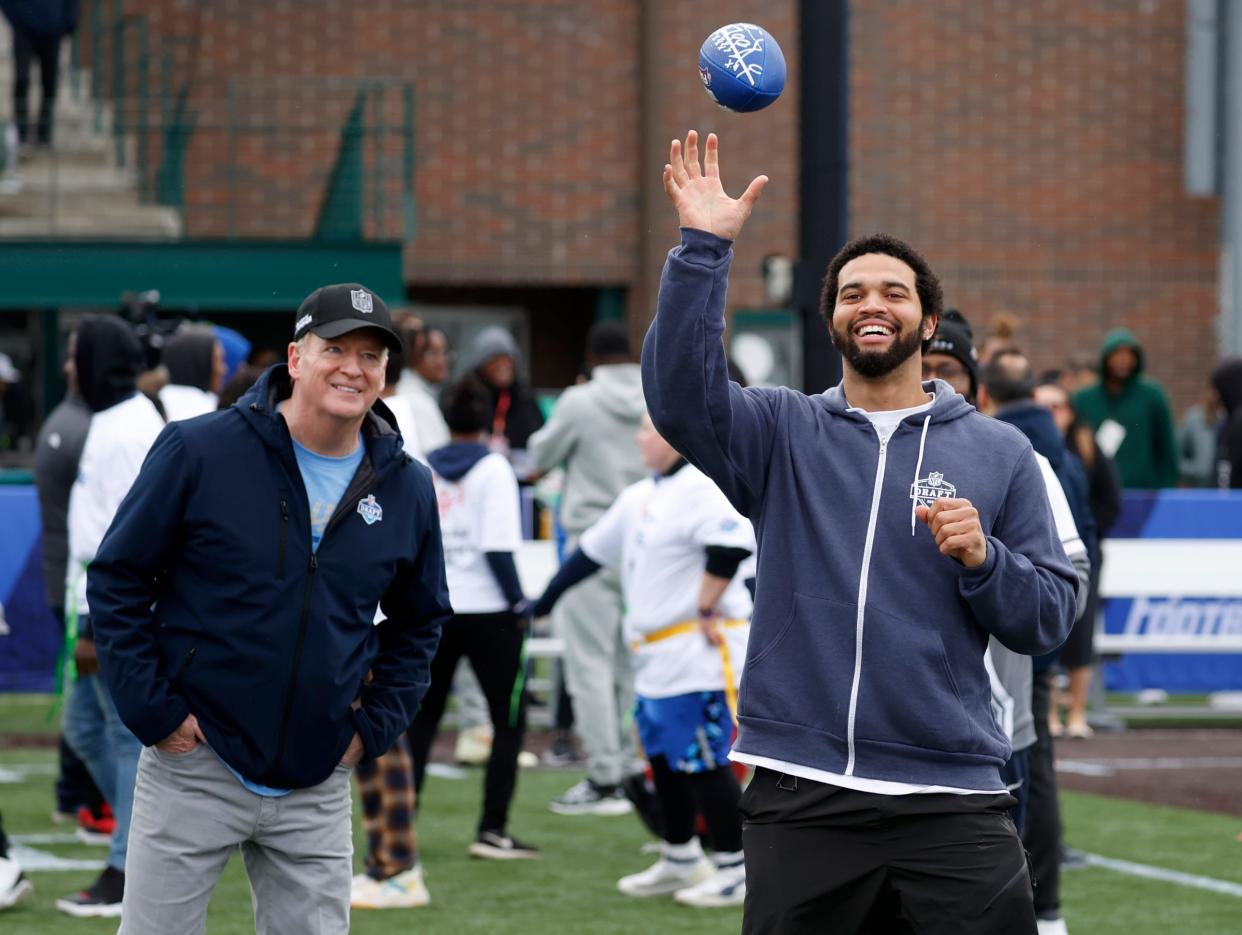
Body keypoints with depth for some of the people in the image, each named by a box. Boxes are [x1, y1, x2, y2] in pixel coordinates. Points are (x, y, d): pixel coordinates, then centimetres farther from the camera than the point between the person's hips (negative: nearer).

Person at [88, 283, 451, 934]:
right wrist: (152, 709, -8)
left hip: (317, 784, 3)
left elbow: (419, 620, 19)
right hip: (194, 766, -3)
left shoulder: (407, 489, 4)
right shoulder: (198, 452, -8)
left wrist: (375, 725, 7)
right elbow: (117, 581, -3)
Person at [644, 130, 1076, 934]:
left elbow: (1048, 619, 7)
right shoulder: (783, 435, 9)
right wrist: (704, 250, -16)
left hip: (950, 799, 0)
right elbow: (680, 397, -10)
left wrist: (981, 558, -13)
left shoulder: (999, 453, 10)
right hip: (801, 799, 0)